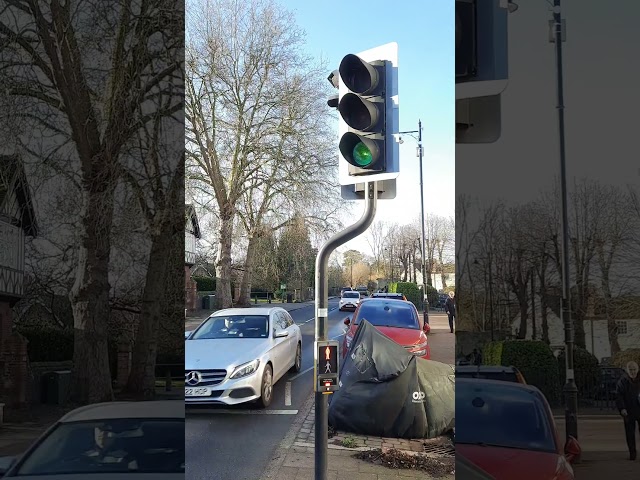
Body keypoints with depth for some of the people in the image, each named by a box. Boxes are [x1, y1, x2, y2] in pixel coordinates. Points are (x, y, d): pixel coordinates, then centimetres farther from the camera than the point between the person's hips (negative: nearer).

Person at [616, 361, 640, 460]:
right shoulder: (622, 381, -1)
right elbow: (619, 396, -3)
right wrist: (622, 409, -14)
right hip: (628, 412, -1)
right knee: (630, 433, 3)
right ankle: (632, 453, 12)